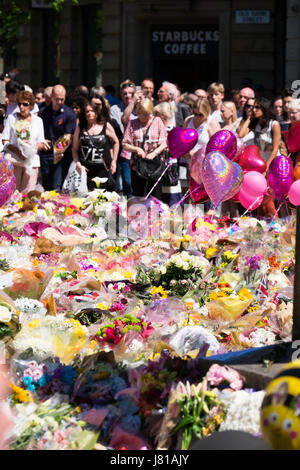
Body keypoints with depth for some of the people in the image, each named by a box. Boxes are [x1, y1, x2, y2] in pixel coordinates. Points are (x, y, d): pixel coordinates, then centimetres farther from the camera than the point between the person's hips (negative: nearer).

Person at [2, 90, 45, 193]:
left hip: (31, 160, 1)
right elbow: (5, 141, 3)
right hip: (13, 160, 0)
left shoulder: (38, 120, 11)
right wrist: (17, 150, -13)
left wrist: (32, 145, -12)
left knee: (28, 192, -6)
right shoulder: (12, 118, 8)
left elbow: (42, 144, 10)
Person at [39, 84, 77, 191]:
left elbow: (67, 136, -9)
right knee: (46, 189, 8)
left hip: (61, 156, -4)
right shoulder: (43, 112, 8)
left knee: (57, 189, -12)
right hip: (45, 154, 4)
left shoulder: (69, 113, -4)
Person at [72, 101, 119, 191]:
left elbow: (116, 142, 15)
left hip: (103, 168, -1)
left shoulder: (105, 126, 3)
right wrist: (77, 163, -5)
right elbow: (75, 149, 9)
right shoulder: (80, 127, 7)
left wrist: (114, 161, 10)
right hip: (86, 169, 1)